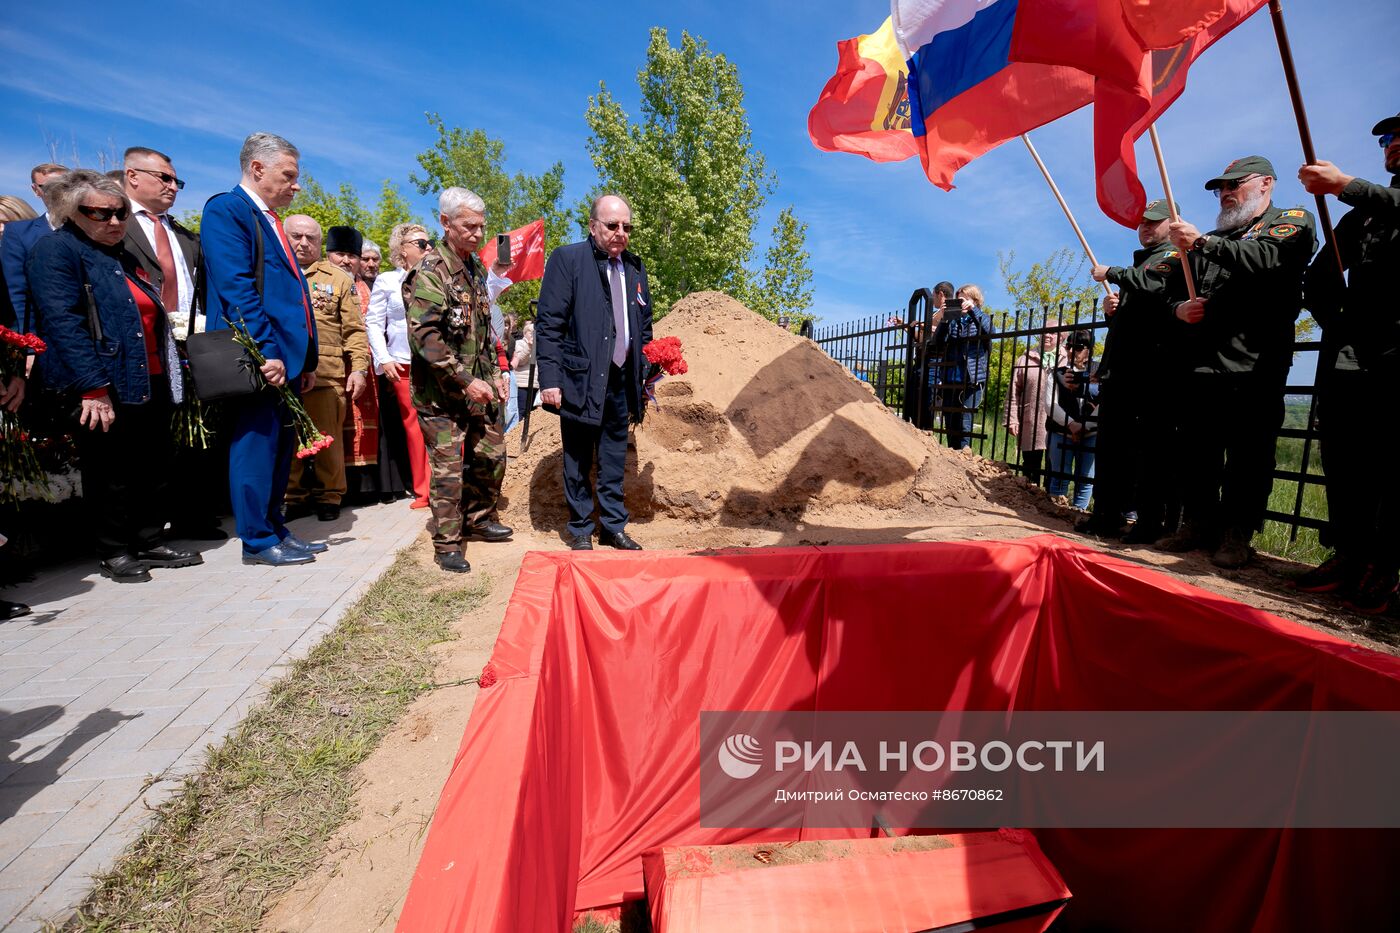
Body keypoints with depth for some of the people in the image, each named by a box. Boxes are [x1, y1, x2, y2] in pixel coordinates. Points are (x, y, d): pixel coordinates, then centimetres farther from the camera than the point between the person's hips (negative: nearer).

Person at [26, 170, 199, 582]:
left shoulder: (123, 255, 19)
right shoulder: (56, 250, -5)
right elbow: (62, 321, -16)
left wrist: (169, 374, 17)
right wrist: (93, 387, -24)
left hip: (151, 383, 7)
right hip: (106, 389, -7)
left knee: (155, 469, 11)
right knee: (110, 473, 3)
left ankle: (149, 543, 22)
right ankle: (114, 552, 15)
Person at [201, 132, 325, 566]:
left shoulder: (271, 221, 22)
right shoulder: (226, 209, -5)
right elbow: (237, 288, -16)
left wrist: (306, 358, 16)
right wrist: (265, 351, -22)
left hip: (284, 355, 9)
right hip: (258, 356, -9)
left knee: (280, 445, 12)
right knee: (257, 444, -3)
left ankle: (273, 527, 21)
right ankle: (257, 540, 5)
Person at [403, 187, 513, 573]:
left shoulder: (476, 268, 12)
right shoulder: (429, 272, -13)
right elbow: (424, 336, -21)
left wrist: (496, 372, 12)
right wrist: (464, 380, -22)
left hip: (482, 387, 8)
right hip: (443, 392, -8)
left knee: (492, 454, 14)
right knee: (448, 468, -2)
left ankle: (479, 519, 34)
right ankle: (447, 545, 11)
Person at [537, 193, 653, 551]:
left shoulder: (635, 267, 13)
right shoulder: (567, 259, -4)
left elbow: (644, 327, 19)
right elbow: (547, 324, -8)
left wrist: (645, 375, 11)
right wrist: (549, 380, -14)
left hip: (621, 381, 5)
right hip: (581, 380, -5)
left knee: (614, 462, 13)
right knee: (578, 463, 6)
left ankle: (614, 527, 25)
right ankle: (580, 531, 20)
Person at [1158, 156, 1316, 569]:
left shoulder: (1293, 222, 9)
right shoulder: (1213, 241, 27)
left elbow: (1267, 257, -14)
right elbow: (1179, 291, 27)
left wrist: (1203, 243, -22)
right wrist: (1180, 308, 3)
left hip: (1255, 366, -5)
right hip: (1201, 363, 6)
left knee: (1248, 454, -3)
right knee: (1196, 451, 6)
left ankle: (1237, 534, 4)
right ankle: (1198, 523, 16)